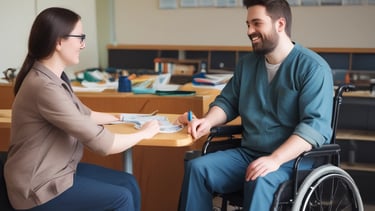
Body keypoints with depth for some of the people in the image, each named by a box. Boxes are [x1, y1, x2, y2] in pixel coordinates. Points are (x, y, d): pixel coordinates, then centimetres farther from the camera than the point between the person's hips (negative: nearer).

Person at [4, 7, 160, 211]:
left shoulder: (55, 76, 4)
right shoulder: (45, 86, -28)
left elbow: (82, 114, 20)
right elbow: (101, 143, -27)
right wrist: (144, 133, -11)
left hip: (58, 169, 9)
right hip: (39, 185, -9)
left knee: (129, 184, 6)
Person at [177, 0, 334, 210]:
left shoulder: (313, 67, -10)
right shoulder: (247, 63, 12)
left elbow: (314, 125, -19)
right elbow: (227, 102, 20)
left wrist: (275, 159, -30)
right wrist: (207, 121, -3)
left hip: (293, 159, -6)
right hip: (248, 153, 6)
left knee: (261, 182, -37)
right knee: (197, 167, -17)